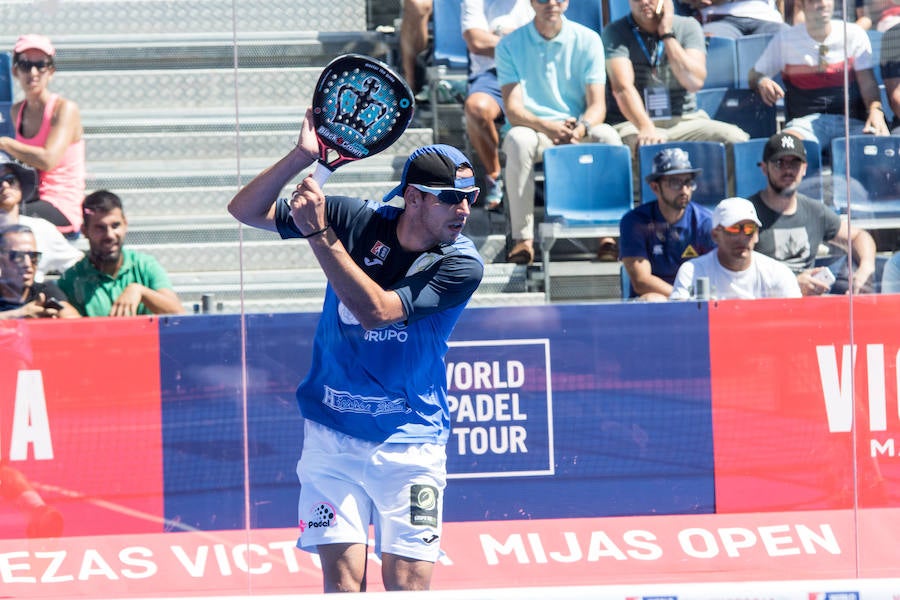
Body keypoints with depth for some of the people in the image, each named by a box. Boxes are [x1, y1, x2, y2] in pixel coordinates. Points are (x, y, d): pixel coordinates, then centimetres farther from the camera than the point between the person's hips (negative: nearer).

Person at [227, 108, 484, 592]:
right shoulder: (357, 222, -4)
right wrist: (303, 155, -18)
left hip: (409, 440, -1)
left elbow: (375, 311, -22)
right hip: (333, 436, 1)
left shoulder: (462, 265, -11)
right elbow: (246, 210, -3)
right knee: (343, 577, -8)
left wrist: (320, 235, -26)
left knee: (407, 584, -5)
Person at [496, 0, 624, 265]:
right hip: (533, 128, -1)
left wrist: (579, 130, -29)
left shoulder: (588, 40, 2)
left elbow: (597, 105, -5)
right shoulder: (510, 45, -1)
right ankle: (523, 238, -34)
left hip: (578, 133, 1)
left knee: (608, 136, -31)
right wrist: (548, 127, -32)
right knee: (518, 139, -36)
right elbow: (513, 109, -11)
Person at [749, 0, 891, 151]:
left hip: (851, 121, 1)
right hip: (805, 120, -1)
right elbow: (754, 75, 18)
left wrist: (876, 110, -17)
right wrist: (762, 82, -8)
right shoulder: (784, 40, 10)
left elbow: (867, 82, 4)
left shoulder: (854, 34, 11)